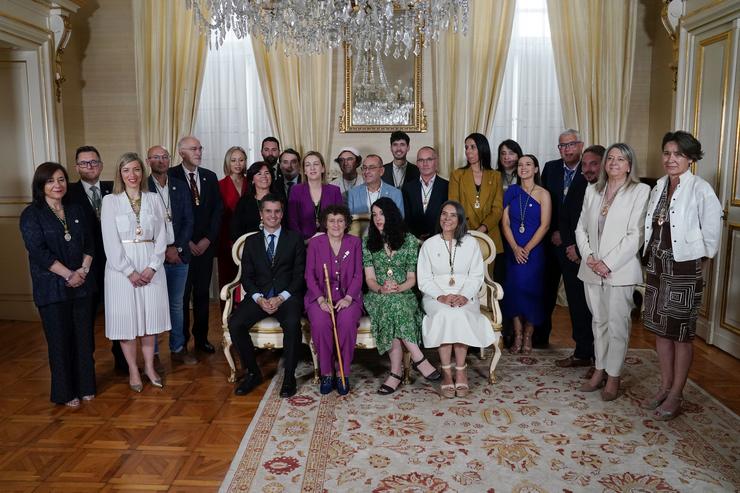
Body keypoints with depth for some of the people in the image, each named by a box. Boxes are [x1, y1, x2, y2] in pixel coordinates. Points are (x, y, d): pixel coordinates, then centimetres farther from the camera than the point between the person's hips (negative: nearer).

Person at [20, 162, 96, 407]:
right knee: (60, 340, 6)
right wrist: (68, 275, -15)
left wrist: (83, 270, -9)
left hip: (81, 285, 4)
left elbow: (89, 243, 7)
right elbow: (38, 252, -13)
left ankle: (85, 386, 23)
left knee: (84, 337, 8)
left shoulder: (76, 210, 9)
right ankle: (65, 392, 20)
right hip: (52, 288, -4)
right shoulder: (31, 215, -5)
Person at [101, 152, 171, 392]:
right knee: (127, 317, 3)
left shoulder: (153, 199, 6)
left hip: (151, 266, 2)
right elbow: (111, 242, -7)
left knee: (150, 316, 8)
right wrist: (130, 271, -12)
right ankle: (133, 370, 17)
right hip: (121, 267, -2)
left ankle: (149, 366, 22)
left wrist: (152, 267, -8)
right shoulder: (110, 201, -1)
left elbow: (161, 237, 3)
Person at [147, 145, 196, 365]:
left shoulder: (180, 186, 9)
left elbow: (189, 221, 7)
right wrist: (163, 251, -9)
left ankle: (178, 348, 24)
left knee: (176, 304, 13)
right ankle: (152, 353, 15)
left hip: (179, 254, 4)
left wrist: (177, 248, -5)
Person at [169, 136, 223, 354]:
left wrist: (208, 239, -2)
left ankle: (201, 338, 19)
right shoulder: (170, 177, -4)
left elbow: (217, 210, 8)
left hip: (205, 245, 4)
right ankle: (181, 342, 14)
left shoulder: (210, 177, 10)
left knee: (202, 293, 9)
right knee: (181, 294, 2)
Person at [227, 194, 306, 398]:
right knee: (235, 323, -23)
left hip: (287, 295, -3)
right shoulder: (251, 242, 15)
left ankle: (289, 376, -16)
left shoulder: (294, 239, 9)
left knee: (292, 323, -34)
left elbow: (300, 274, 1)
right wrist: (259, 298, -11)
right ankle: (253, 373, -3)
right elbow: (246, 276, 8)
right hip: (258, 296, 3)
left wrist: (281, 298, -13)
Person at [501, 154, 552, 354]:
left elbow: (544, 225, -7)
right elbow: (505, 222, 2)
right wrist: (515, 248, -10)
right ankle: (517, 337, 13)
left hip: (534, 250, -2)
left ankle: (528, 337, 15)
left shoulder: (543, 194, -1)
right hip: (513, 250, 3)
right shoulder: (511, 192, 7)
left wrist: (527, 249, -14)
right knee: (514, 289, 2)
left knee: (530, 290, 0)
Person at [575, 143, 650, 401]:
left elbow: (635, 235, -11)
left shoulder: (640, 191, -5)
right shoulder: (592, 190, 10)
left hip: (619, 270, -5)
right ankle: (599, 371, 25)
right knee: (599, 322, 13)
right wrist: (589, 257, -5)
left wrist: (608, 263, -15)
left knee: (617, 324, 0)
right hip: (592, 270, 5)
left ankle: (613, 377, 13)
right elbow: (581, 228, 10)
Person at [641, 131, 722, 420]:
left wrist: (701, 258, -2)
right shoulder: (659, 187, 7)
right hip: (657, 266, 7)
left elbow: (712, 229, -10)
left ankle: (675, 396, 16)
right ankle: (665, 387, 28)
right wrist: (652, 258, 9)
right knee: (659, 328, 13)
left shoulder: (700, 189, -13)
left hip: (685, 268, -7)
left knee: (681, 333, 4)